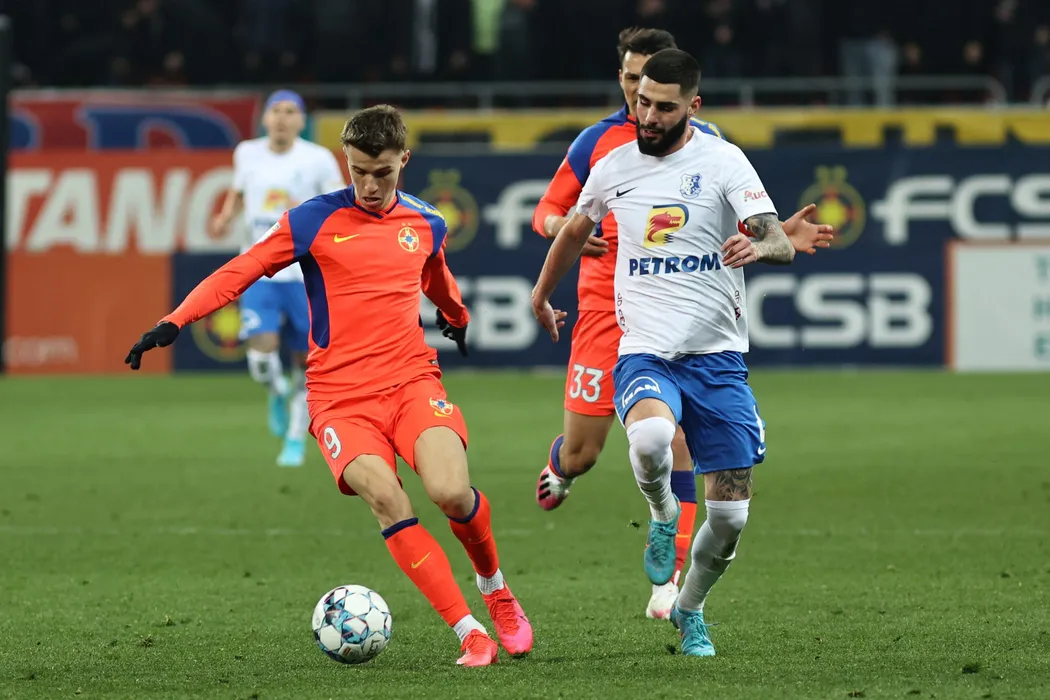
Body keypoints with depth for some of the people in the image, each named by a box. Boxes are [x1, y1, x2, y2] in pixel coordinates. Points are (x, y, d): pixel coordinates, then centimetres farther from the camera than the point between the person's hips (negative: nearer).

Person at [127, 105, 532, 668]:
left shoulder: (426, 226, 9)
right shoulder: (313, 221, -2)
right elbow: (238, 273, -2)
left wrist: (458, 321, 53)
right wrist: (173, 323, -15)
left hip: (412, 382, 2)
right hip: (340, 398, -2)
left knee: (451, 493, -22)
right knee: (384, 496, -27)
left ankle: (495, 589, 11)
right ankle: (469, 633, -21)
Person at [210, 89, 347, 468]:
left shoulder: (318, 159, -6)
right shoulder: (247, 153, 4)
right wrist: (225, 217, 5)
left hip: (305, 275, -1)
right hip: (259, 272, 1)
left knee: (306, 362, 5)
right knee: (261, 358, -15)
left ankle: (296, 439, 25)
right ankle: (278, 394, 20)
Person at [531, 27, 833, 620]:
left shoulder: (706, 142, 5)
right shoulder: (598, 141, 4)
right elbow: (547, 211, 9)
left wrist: (783, 235, -5)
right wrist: (561, 227, -14)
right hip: (607, 309, 0)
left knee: (678, 446, -10)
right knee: (581, 453, 2)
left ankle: (670, 580, -4)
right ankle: (560, 470, 40)